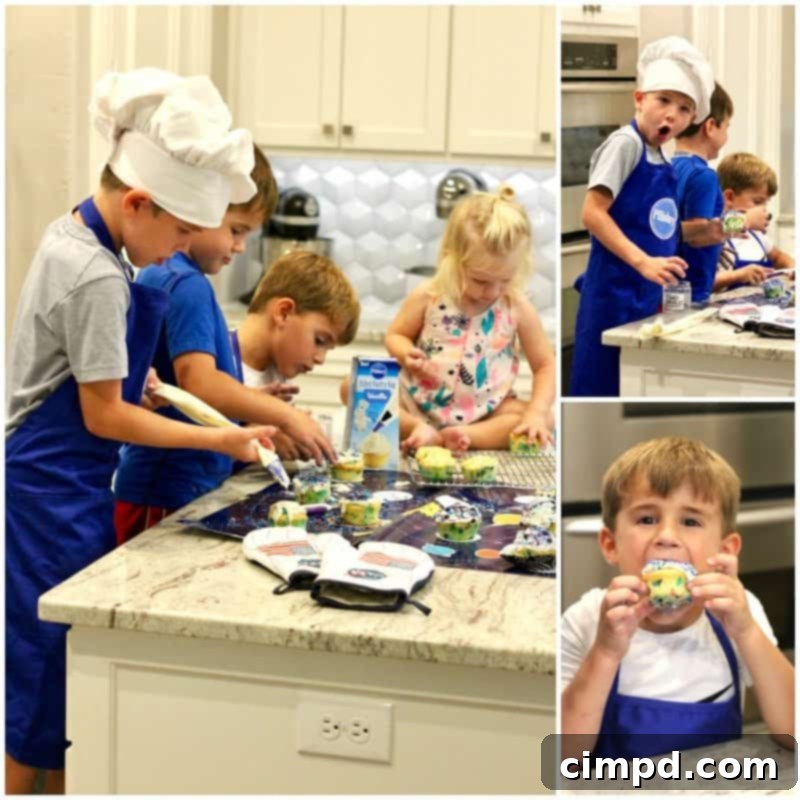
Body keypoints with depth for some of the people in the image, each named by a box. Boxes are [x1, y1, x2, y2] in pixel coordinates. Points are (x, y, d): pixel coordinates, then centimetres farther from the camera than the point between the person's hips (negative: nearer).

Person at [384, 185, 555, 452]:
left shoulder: (518, 309, -7)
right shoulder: (428, 297, -9)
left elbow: (545, 365, -1)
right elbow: (396, 335, 4)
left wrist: (536, 412, -18)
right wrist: (406, 354, -21)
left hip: (483, 411, 1)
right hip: (417, 401, -1)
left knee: (544, 421, -22)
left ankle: (448, 438, -31)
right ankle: (418, 430, -30)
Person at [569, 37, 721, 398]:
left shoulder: (660, 158, 13)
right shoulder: (625, 143, -11)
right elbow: (593, 213, -19)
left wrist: (695, 231, 7)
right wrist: (642, 262, -25)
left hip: (646, 295, 9)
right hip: (615, 291, -9)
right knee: (602, 386, -5)